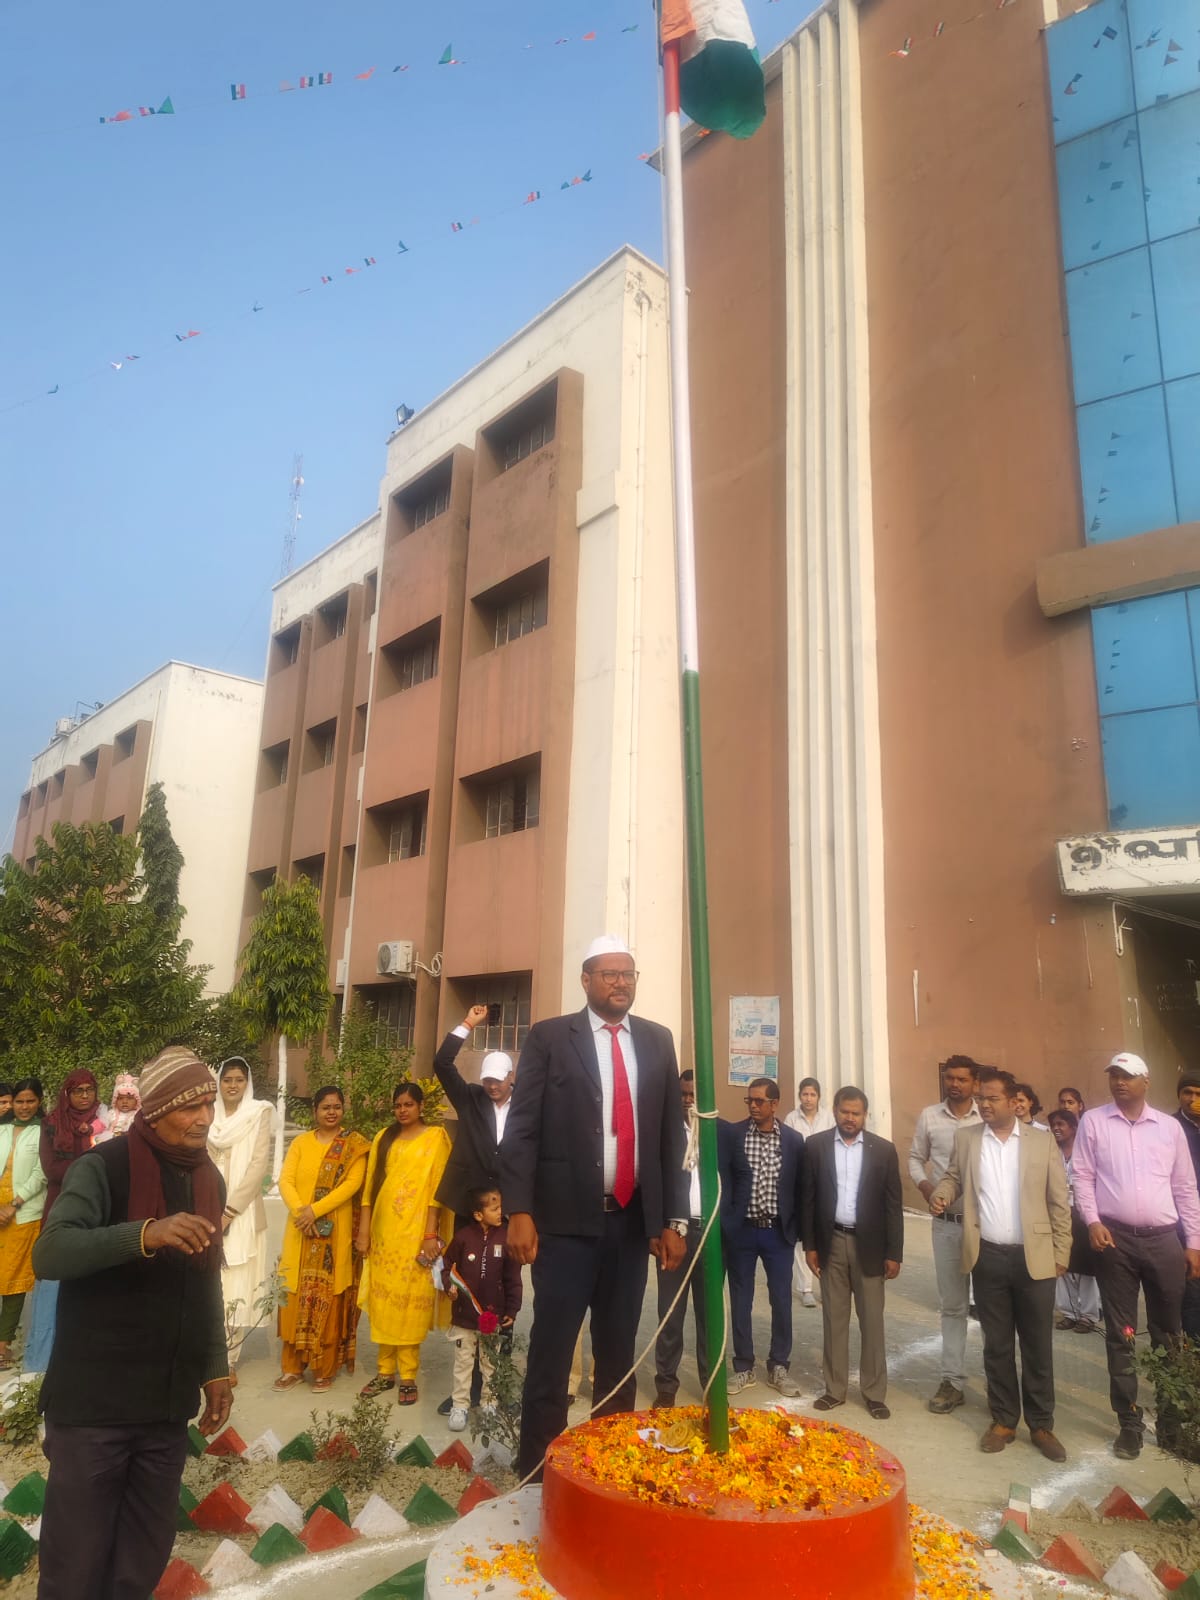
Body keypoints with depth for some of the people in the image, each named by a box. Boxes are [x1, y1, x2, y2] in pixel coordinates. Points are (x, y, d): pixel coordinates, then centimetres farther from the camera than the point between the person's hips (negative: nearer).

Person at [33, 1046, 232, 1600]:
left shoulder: (209, 1180, 6)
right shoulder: (103, 1168, -13)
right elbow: (50, 1254, -28)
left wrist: (215, 1369, 12)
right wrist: (145, 1234, -42)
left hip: (167, 1406, 5)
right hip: (93, 1403, -5)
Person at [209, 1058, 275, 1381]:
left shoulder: (259, 1114, -3)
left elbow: (258, 1165, -9)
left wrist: (230, 1209, -13)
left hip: (241, 1214, -3)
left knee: (237, 1287, 0)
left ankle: (229, 1360, 11)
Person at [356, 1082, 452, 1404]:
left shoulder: (436, 1137, -1)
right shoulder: (383, 1138, 12)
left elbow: (437, 1187, -7)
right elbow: (370, 1186, 9)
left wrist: (431, 1234, -13)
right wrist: (363, 1231, 4)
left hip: (415, 1231, -4)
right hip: (383, 1230, 4)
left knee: (410, 1301, -2)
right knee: (383, 1300, 8)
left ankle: (408, 1376, 8)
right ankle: (386, 1371, 20)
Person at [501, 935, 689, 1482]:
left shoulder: (658, 1041, 7)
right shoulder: (549, 1037, -2)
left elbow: (672, 1133, 8)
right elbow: (521, 1129, -6)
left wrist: (674, 1219, 6)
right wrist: (520, 1212, -13)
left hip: (634, 1221, 3)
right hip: (566, 1220, -3)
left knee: (619, 1352, 14)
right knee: (551, 1352, 3)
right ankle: (537, 1470, 17)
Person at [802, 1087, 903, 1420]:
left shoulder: (884, 1149, -3)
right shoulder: (815, 1146, -2)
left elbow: (893, 1204, -1)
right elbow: (807, 1198, 2)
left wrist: (894, 1253, -3)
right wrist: (809, 1245, -1)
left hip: (869, 1244, -1)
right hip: (831, 1243, 1)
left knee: (872, 1322, 7)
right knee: (833, 1319, 10)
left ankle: (874, 1393, 19)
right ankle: (835, 1388, 22)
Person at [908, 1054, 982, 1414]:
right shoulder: (929, 1116, 0)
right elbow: (915, 1158, 10)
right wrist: (925, 1186, -7)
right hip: (946, 1223, 2)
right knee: (952, 1304, 12)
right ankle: (953, 1382, 22)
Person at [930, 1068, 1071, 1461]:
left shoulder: (1042, 1139, -3)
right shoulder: (966, 1138, 1)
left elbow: (1059, 1200, 1)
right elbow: (954, 1176, 13)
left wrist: (1061, 1253, 0)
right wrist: (941, 1194, -9)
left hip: (1034, 1257, -1)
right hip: (988, 1257, 2)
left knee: (1038, 1345, 9)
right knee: (997, 1345, 12)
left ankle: (1041, 1424, 24)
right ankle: (1003, 1420, 27)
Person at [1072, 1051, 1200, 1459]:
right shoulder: (1093, 1121, 0)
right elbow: (1082, 1175, 0)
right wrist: (1093, 1221, -12)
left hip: (1164, 1240, 2)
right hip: (1116, 1239, -1)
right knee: (1120, 1336, 6)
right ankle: (1129, 1423, 17)